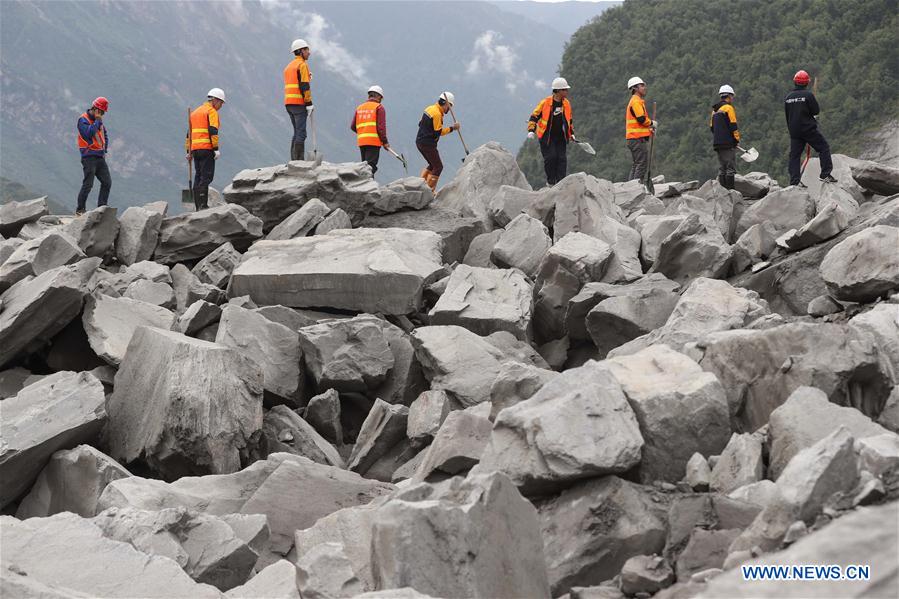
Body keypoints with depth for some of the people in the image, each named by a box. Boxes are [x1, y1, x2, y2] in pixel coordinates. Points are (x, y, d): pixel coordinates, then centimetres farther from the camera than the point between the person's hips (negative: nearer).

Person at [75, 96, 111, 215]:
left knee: (107, 182, 5)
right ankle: (80, 210, -2)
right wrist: (97, 121, -17)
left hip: (100, 157, 8)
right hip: (89, 157, -8)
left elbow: (105, 135, 26)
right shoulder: (83, 119, -9)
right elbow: (88, 133, -26)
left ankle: (102, 207, 11)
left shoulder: (99, 120, 15)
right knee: (88, 184, -10)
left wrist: (105, 150, 15)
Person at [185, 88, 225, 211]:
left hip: (195, 149, 8)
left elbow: (189, 133, 24)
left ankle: (198, 206, 7)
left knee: (198, 177, 9)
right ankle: (203, 205, -18)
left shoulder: (195, 112, 24)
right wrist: (216, 148, -14)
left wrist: (189, 151, 25)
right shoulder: (211, 111, -2)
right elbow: (213, 131, -14)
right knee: (206, 177, -10)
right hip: (206, 149, -8)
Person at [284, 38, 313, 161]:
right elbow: (304, 86, -14)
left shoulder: (289, 66, 21)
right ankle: (299, 160, -15)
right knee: (301, 133, -10)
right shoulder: (302, 64, -7)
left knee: (297, 133, 13)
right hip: (299, 103, -9)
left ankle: (294, 160, 10)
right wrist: (309, 104, -13)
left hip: (288, 103, 9)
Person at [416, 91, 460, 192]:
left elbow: (420, 124, 19)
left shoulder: (430, 108, 11)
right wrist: (452, 128, -13)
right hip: (428, 144, -10)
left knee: (432, 165, 20)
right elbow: (439, 132, -19)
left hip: (419, 141, 10)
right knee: (438, 167, -3)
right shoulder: (437, 114, -19)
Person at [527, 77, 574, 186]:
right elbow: (534, 116, -3)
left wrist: (571, 133, 18)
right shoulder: (545, 103, -9)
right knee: (551, 157, -12)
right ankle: (550, 181, 4)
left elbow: (569, 119, 22)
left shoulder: (566, 104, 7)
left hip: (561, 137, 5)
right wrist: (531, 130, -13)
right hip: (547, 136, -5)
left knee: (562, 158, -4)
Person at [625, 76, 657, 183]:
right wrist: (652, 123, -4)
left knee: (636, 165, 14)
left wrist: (649, 129, 14)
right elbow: (641, 119, -21)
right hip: (638, 138, -11)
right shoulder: (636, 102, -11)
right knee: (642, 163, -10)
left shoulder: (636, 101, 22)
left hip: (634, 138, 11)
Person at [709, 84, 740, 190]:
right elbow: (733, 125, -13)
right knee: (731, 168, -7)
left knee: (722, 169, 10)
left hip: (717, 143, 8)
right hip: (728, 143, -8)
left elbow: (712, 127, 20)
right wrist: (737, 138, -5)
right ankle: (730, 190, -11)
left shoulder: (715, 110, 17)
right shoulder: (728, 108, -8)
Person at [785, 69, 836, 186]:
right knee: (823, 147, 6)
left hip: (794, 131, 5)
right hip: (809, 129, -5)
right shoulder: (808, 95, -12)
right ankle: (826, 175, -1)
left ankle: (795, 181, 0)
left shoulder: (788, 97, 6)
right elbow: (816, 111, -10)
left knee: (794, 154, 8)